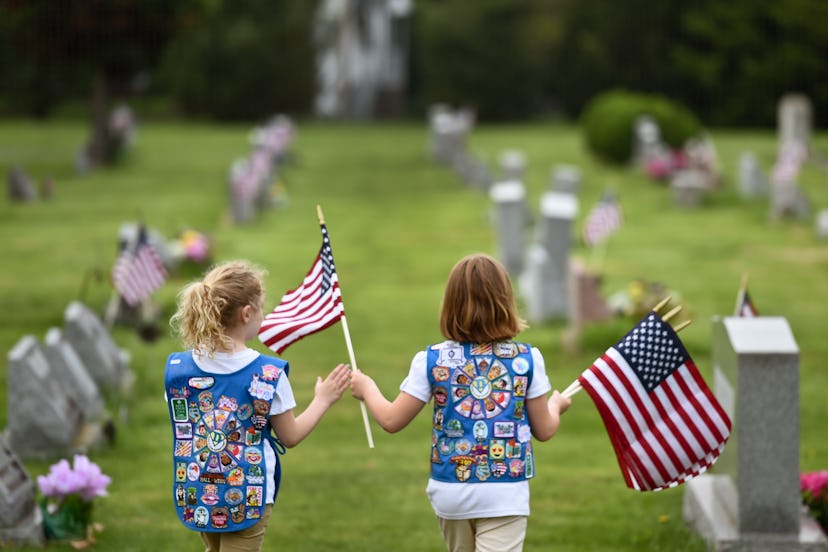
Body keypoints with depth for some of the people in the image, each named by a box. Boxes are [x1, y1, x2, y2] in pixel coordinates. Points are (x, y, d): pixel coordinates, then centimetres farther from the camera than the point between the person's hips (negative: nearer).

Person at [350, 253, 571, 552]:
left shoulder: (431, 360, -5)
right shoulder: (527, 359, -5)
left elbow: (392, 421, 0)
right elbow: (544, 430, 3)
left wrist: (366, 387, 20)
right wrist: (555, 404, 27)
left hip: (450, 492, 2)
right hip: (504, 494, -2)